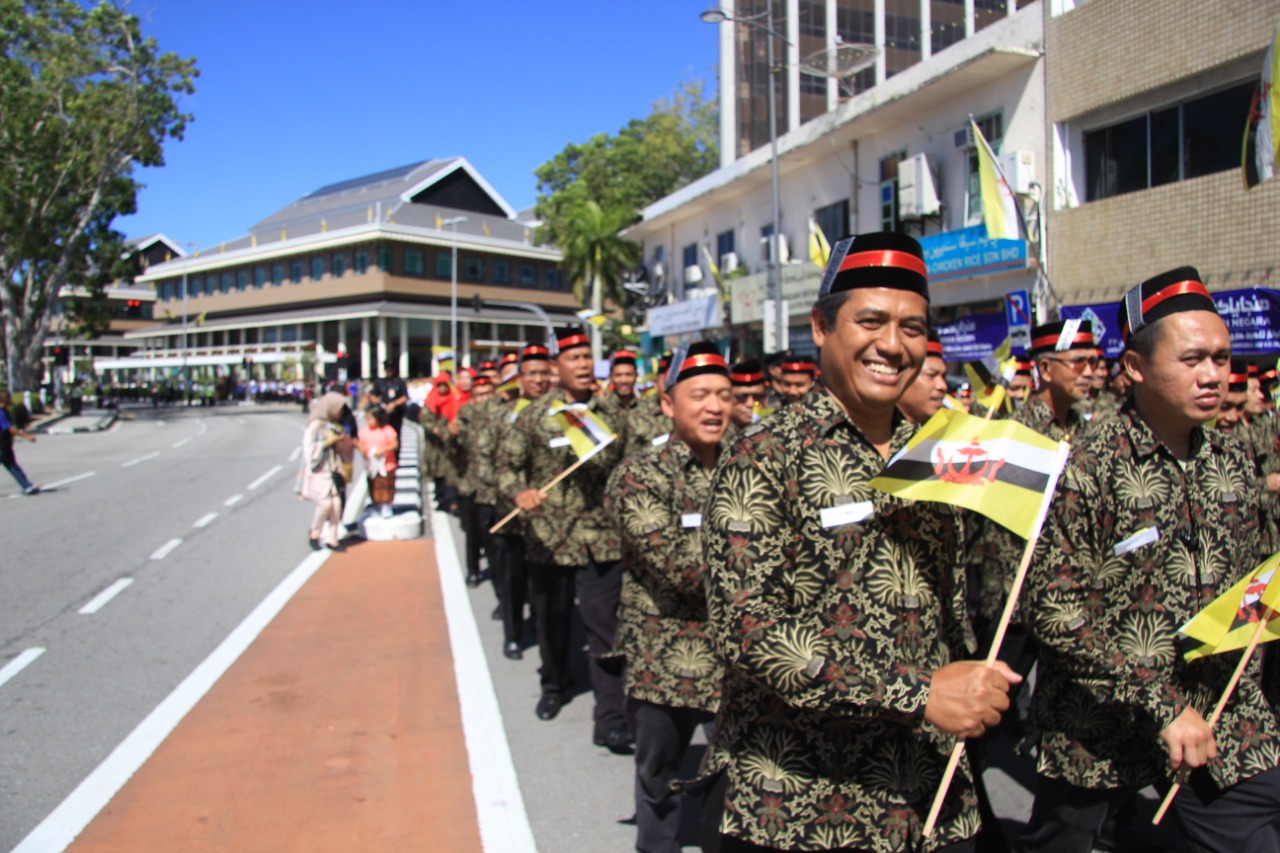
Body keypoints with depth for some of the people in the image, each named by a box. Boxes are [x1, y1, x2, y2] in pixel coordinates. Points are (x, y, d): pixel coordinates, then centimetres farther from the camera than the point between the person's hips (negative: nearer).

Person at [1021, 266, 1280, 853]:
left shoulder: (1231, 462, 3)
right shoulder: (1088, 468, -17)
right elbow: (1054, 608, -20)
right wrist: (1160, 703, -22)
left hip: (1225, 724, 5)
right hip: (1098, 728, -4)